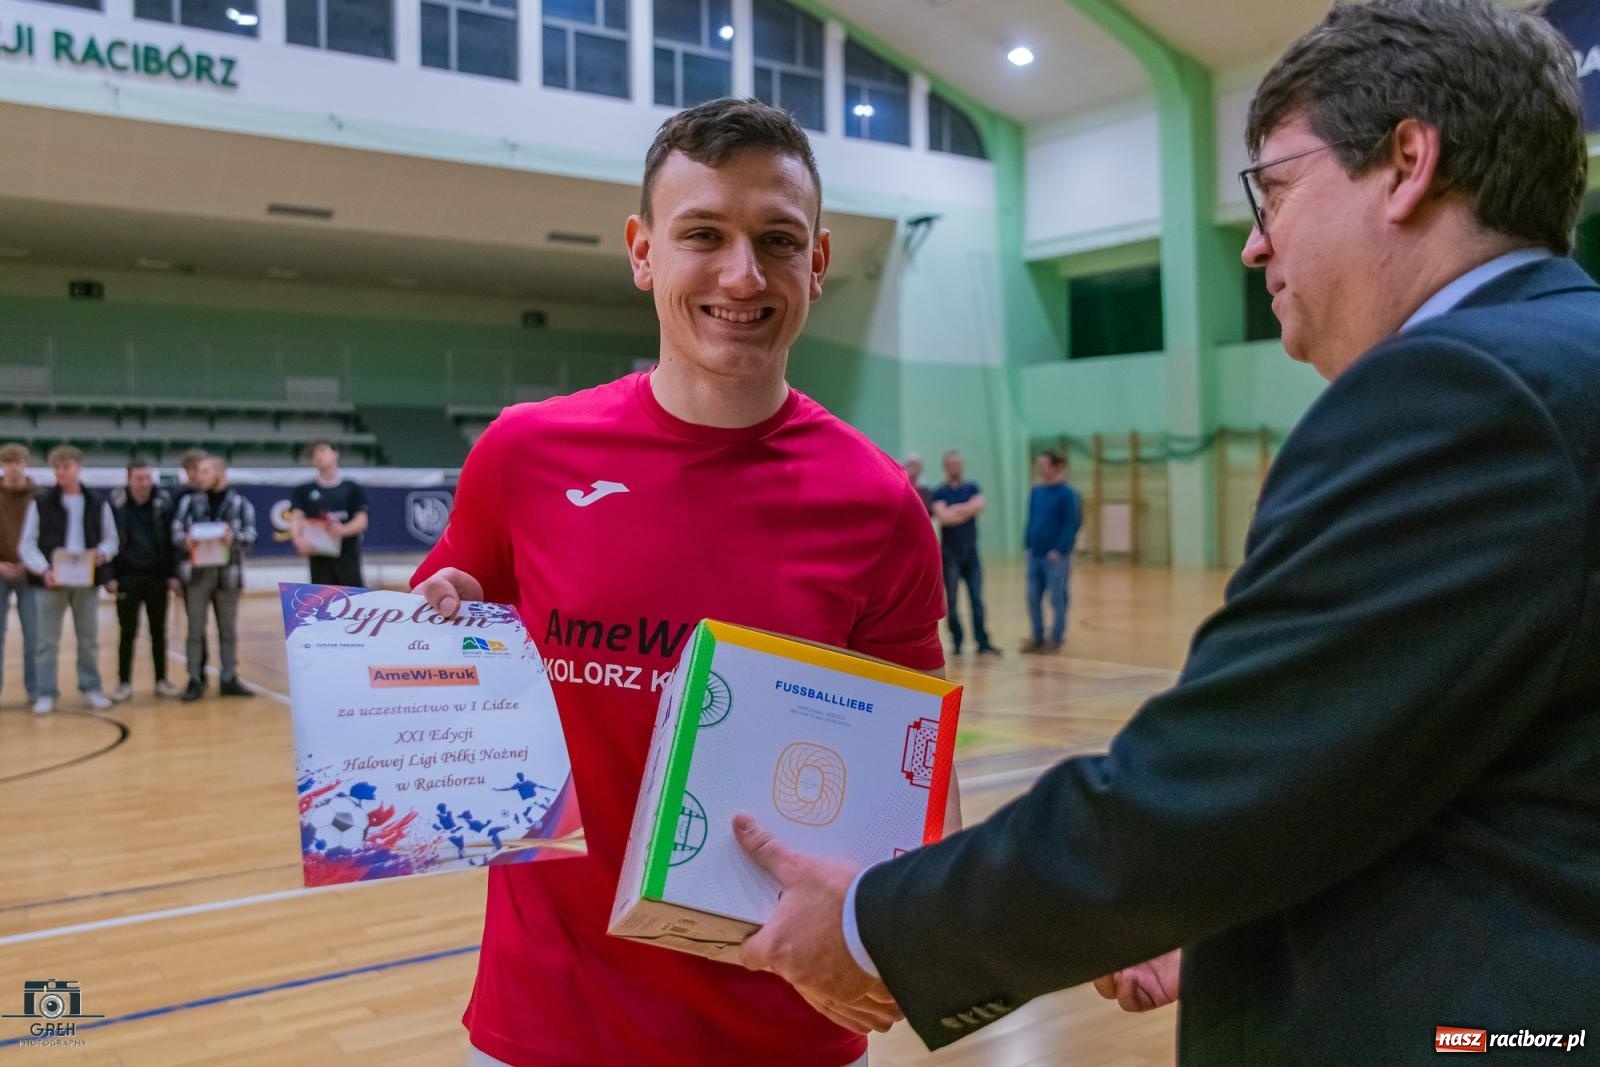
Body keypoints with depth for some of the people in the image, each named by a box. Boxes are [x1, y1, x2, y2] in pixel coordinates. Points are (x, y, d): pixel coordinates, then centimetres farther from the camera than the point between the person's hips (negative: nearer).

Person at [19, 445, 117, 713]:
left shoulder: (98, 503, 5)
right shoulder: (41, 503, -1)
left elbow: (111, 538, 10)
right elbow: (27, 544, -3)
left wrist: (102, 553, -12)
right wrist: (43, 570, -18)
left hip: (87, 581, 2)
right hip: (51, 582, -1)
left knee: (89, 639, 10)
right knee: (48, 641, 4)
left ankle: (91, 688, 21)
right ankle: (46, 694, 12)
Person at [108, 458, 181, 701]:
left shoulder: (163, 502, -3)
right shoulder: (116, 504, -6)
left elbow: (172, 540, -1)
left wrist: (173, 574, -3)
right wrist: (110, 576, -6)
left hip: (157, 574, 1)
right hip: (127, 576, -1)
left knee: (158, 630, 9)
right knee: (127, 631, 5)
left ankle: (161, 680, 17)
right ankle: (124, 682, 14)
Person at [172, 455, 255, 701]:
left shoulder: (241, 504, 4)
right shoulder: (190, 501, 8)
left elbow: (250, 535, -6)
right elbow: (176, 531, 1)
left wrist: (234, 538, -26)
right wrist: (185, 540, -21)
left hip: (227, 572, 0)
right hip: (197, 571, 0)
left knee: (228, 629, 8)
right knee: (195, 629, 2)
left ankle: (229, 679, 16)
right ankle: (195, 680, 8)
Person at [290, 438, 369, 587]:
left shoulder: (351, 488, 5)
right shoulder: (304, 491, 8)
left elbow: (362, 521, 1)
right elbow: (296, 519, 0)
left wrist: (343, 530, -19)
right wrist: (299, 540, -20)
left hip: (348, 554, -1)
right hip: (319, 556, 1)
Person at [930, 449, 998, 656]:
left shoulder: (973, 488, 10)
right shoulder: (940, 493, 1)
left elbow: (979, 506, -9)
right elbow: (942, 517, -16)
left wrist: (954, 510, -11)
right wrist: (967, 511, -7)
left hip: (971, 552, 2)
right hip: (950, 553, -2)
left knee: (977, 599, 0)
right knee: (951, 601, 2)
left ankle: (982, 643, -1)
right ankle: (957, 641, 12)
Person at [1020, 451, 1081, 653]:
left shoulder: (1066, 493, -8)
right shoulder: (1036, 491, 10)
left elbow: (1071, 525, -11)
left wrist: (1059, 550, -16)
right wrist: (1028, 544, 8)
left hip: (1056, 555, -6)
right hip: (1035, 553, 6)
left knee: (1057, 598, 4)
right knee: (1033, 598, 8)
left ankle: (1056, 639, 15)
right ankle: (1037, 637, 20)